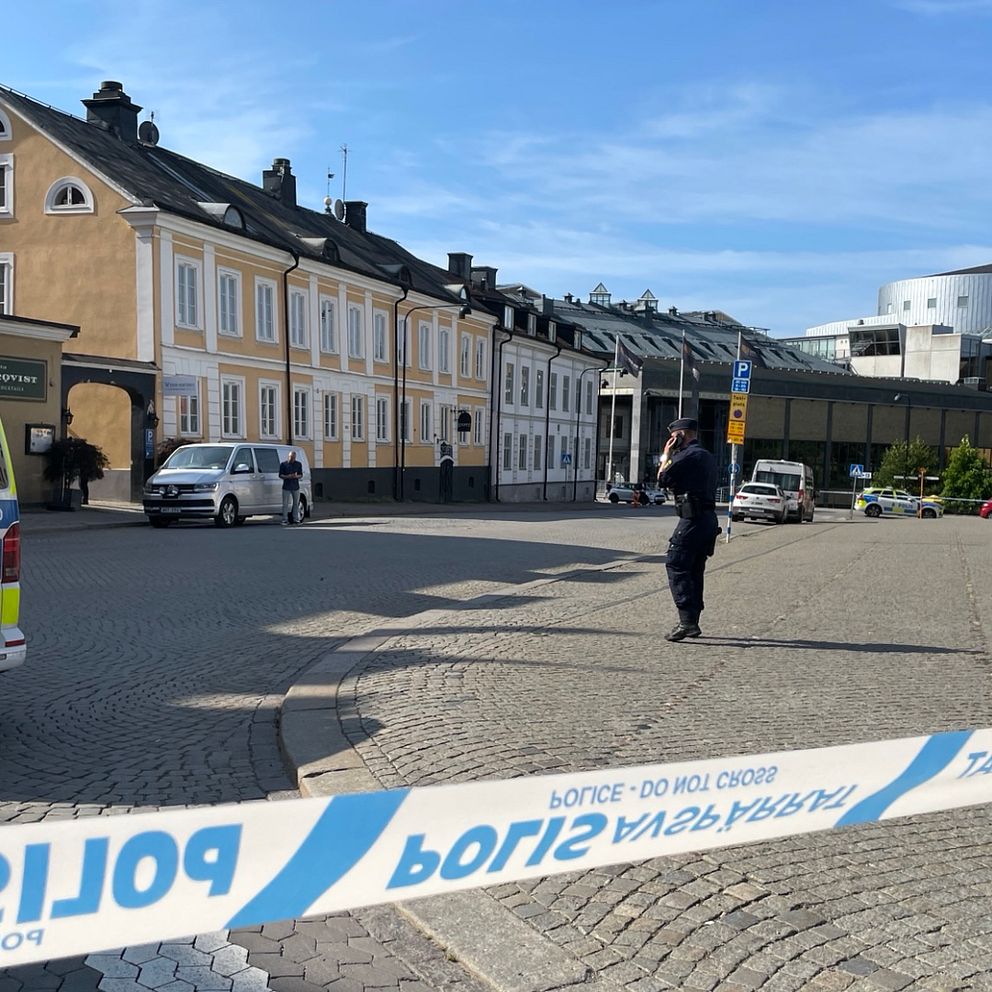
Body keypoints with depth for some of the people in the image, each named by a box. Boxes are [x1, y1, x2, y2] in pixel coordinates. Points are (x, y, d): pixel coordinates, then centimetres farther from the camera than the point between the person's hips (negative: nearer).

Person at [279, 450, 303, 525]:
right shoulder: (283, 464, 1)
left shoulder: (298, 464, 9)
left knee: (296, 503, 6)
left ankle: (296, 519, 13)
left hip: (296, 487, 3)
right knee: (285, 504, -4)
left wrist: (297, 476, -13)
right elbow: (280, 475, 0)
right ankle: (285, 520, 0)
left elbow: (301, 475, 10)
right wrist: (288, 476, -18)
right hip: (286, 487, -3)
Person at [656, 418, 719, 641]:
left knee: (676, 566, -10)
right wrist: (671, 456, 21)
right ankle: (692, 623, 17)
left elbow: (663, 479, -7)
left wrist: (666, 455, 6)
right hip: (708, 519, 10)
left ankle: (687, 620, -19)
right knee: (694, 571, 14)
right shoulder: (707, 456, 21)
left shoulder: (688, 455, -11)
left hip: (692, 519, -10)